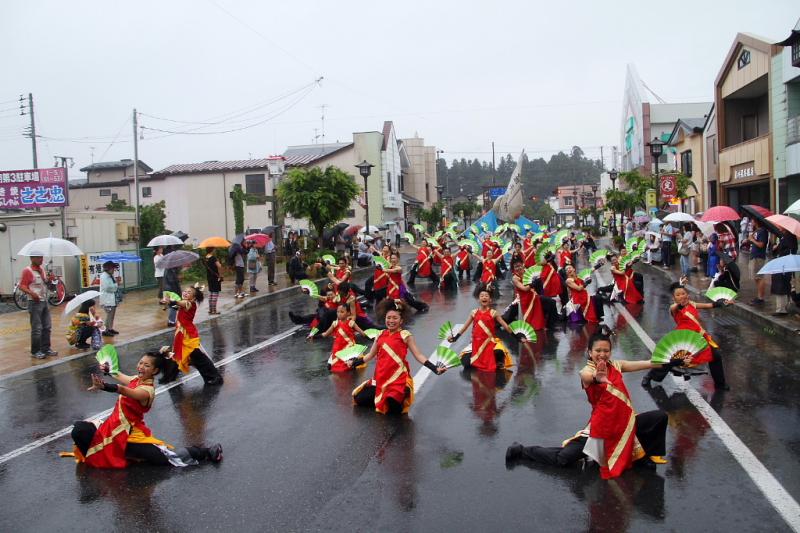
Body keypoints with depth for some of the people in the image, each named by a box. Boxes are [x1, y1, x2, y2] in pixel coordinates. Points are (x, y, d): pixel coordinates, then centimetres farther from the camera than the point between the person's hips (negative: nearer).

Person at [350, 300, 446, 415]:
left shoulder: (405, 335, -5)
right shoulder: (380, 335, 9)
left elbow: (418, 355, -9)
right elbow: (370, 355, 19)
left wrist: (434, 368, -20)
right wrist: (354, 362, 16)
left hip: (398, 377, -5)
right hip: (381, 377, 5)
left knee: (394, 408, -23)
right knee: (360, 399, -1)